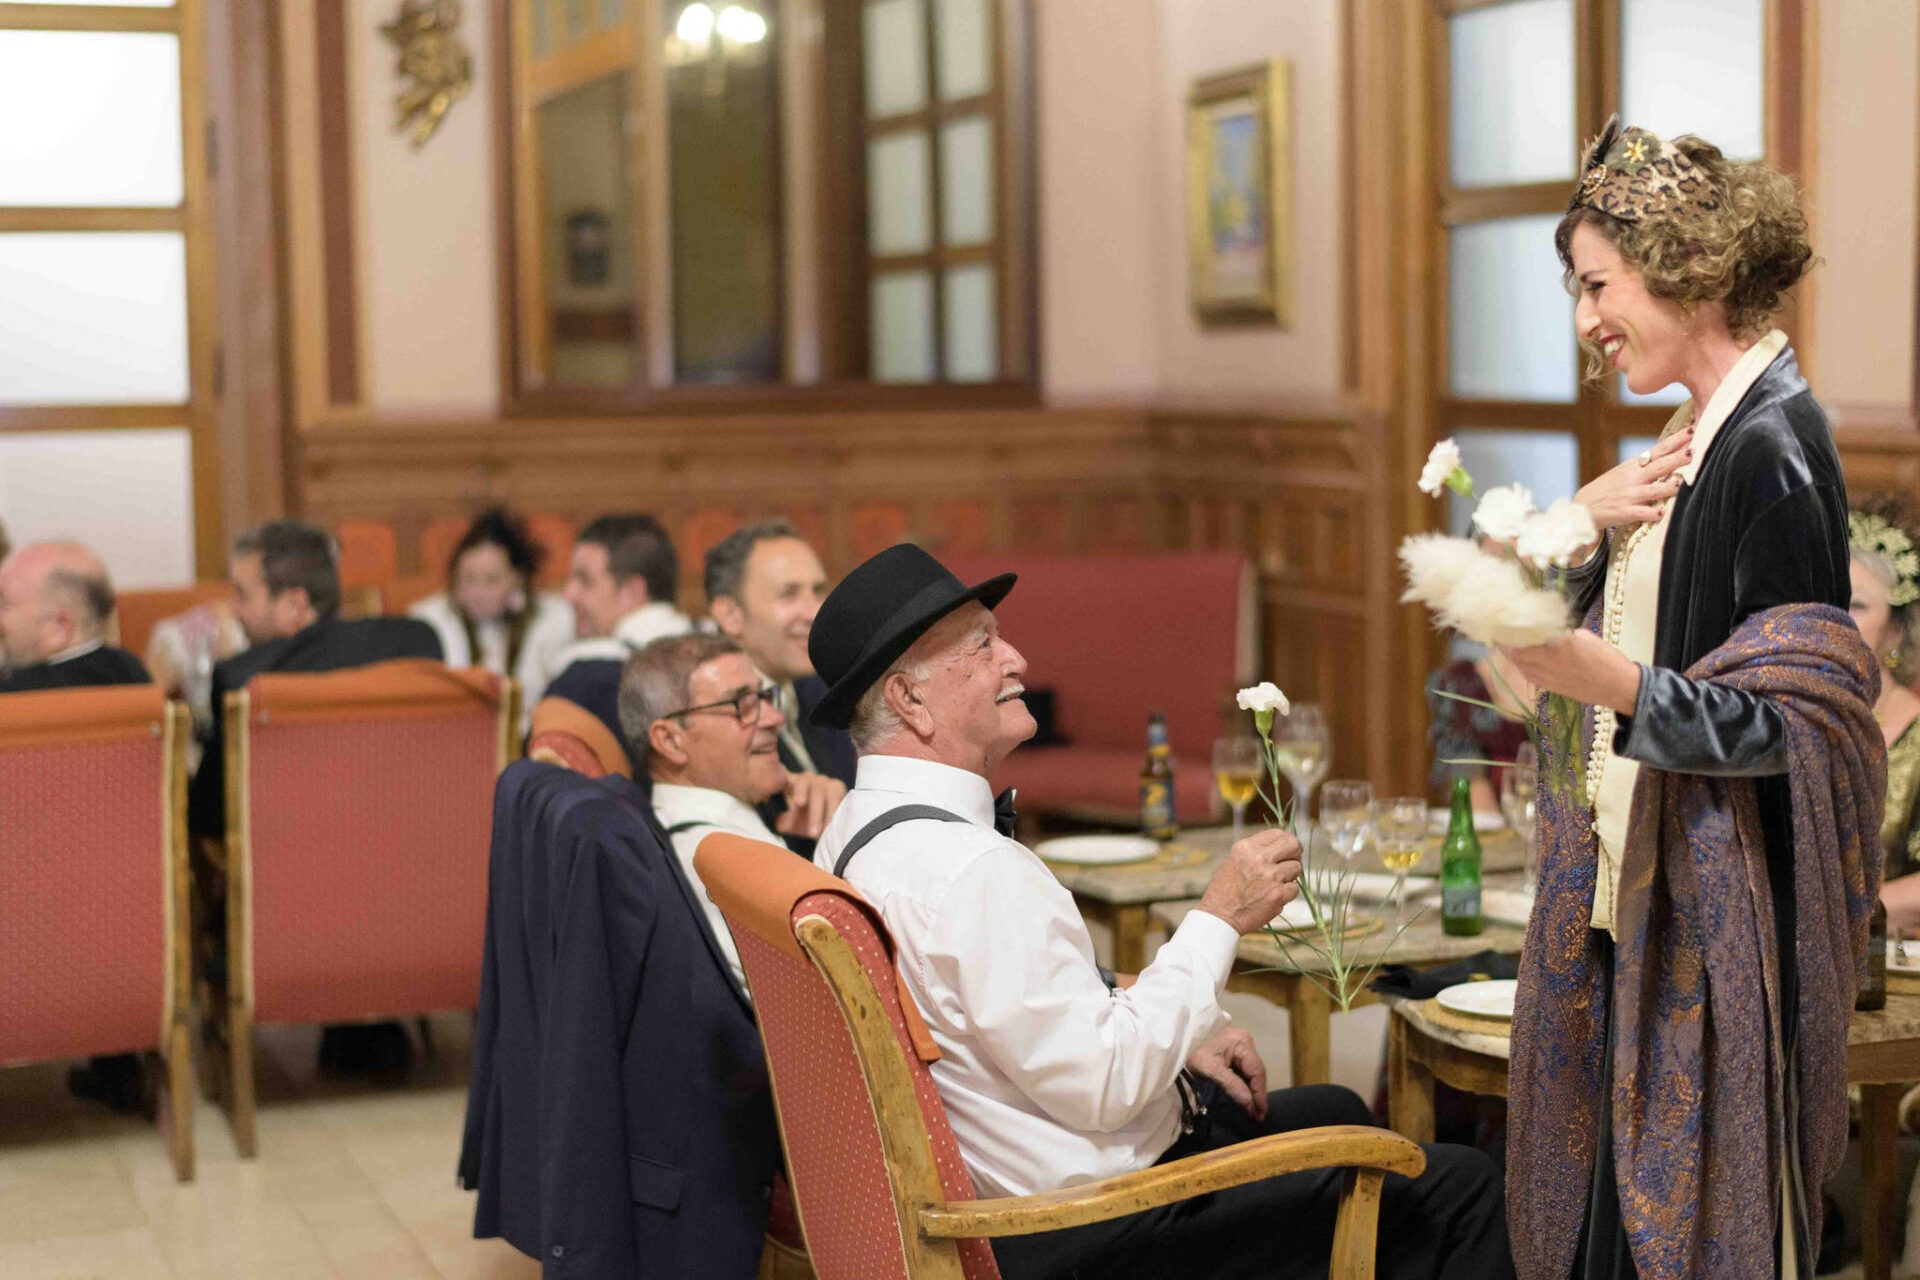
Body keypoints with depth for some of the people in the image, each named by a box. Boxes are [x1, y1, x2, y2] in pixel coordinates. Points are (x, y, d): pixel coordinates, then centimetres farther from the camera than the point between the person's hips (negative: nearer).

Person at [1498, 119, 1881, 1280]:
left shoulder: (1772, 444, -17)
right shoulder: (1705, 426, 11)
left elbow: (1782, 724, -21)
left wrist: (1603, 680, -33)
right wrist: (1582, 523, -2)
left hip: (1718, 906, -9)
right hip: (1643, 879, 9)